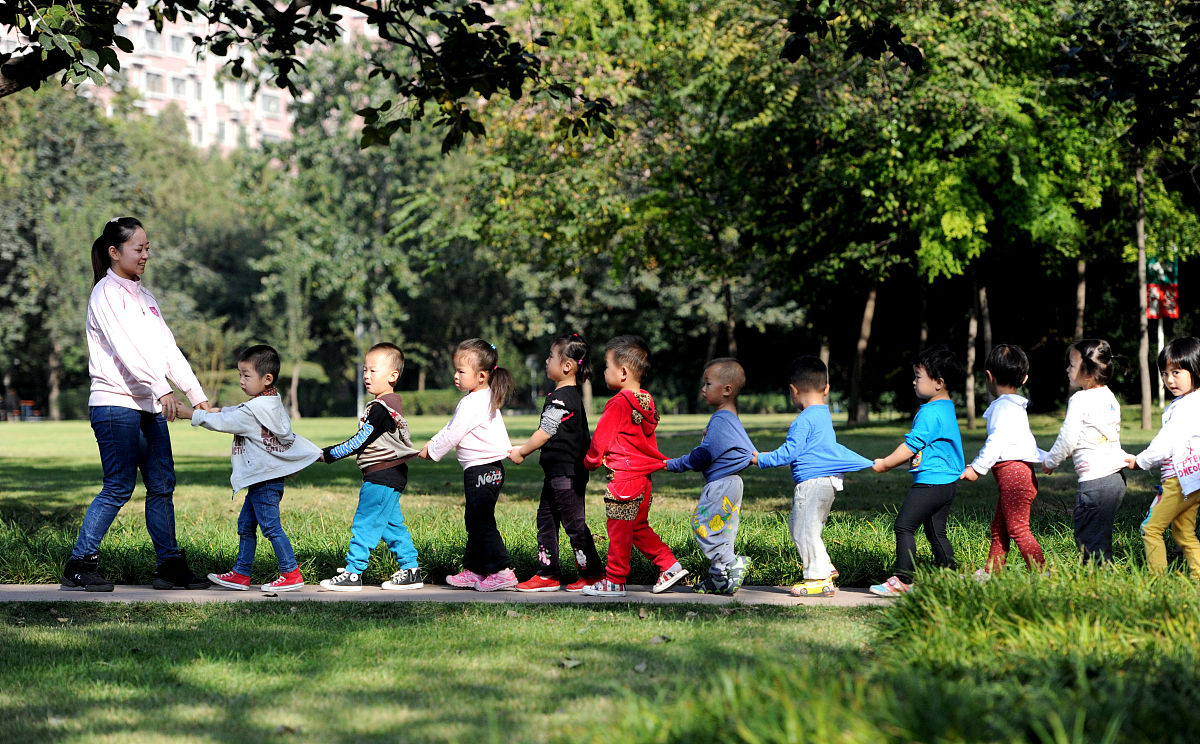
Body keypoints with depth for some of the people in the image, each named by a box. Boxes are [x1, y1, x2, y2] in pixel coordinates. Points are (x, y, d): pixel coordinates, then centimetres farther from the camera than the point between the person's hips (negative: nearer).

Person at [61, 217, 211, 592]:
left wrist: (197, 395, 9)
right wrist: (162, 390, -29)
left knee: (162, 486, 4)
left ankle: (170, 566, 7)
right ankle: (79, 564, -2)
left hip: (149, 407, 8)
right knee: (119, 487, -9)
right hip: (116, 403, -8)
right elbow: (127, 348, -19)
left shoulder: (144, 296, 19)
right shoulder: (107, 293, -6)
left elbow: (169, 349, 16)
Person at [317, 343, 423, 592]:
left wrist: (328, 455, -13)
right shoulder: (392, 403, 14)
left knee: (365, 523, -6)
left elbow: (360, 442, -18)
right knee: (392, 525, 13)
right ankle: (411, 570, 15)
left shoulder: (380, 408, -17)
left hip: (381, 477, -10)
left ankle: (353, 573, -3)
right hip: (392, 475, 10)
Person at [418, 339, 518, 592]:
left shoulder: (473, 404, -19)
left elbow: (453, 435, -15)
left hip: (481, 469, -11)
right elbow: (452, 428, 24)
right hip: (488, 469, 11)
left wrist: (432, 451, -1)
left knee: (482, 522, -7)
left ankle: (502, 572, -7)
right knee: (474, 520, 16)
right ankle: (473, 570, 22)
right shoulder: (484, 399, 14)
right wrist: (432, 443, 18)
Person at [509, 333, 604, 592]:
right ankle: (548, 574, 15)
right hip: (558, 472, 10)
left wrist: (521, 452, -5)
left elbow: (545, 432, -17)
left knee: (574, 522, -3)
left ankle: (593, 573, 4)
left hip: (565, 472, -10)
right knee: (546, 520, 12)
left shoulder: (561, 398, -18)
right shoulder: (572, 396, 13)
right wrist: (524, 448, 21)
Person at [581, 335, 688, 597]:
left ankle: (614, 581, 6)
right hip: (644, 476, 9)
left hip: (623, 477, -9)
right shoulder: (646, 402, 9)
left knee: (619, 531, 0)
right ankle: (670, 566, 15)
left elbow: (601, 438, -11)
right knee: (639, 527, 18)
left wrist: (591, 461, 5)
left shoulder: (619, 404, -16)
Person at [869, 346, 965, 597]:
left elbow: (911, 446, -16)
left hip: (930, 482, -10)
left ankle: (903, 579, -8)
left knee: (904, 525, -7)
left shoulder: (930, 413, -17)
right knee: (936, 532, 14)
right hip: (946, 484, 10)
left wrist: (885, 464, -4)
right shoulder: (947, 409, 15)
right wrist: (889, 461, 20)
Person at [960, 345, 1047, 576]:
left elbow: (996, 441, -21)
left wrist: (977, 468, -20)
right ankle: (990, 573, 22)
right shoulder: (1017, 407, 21)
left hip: (1012, 472, -11)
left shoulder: (1004, 407, -12)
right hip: (1016, 475, 11)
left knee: (1018, 529, -10)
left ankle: (1040, 572, -11)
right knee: (999, 528, 16)